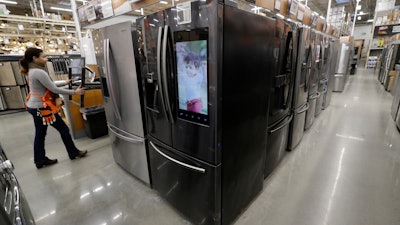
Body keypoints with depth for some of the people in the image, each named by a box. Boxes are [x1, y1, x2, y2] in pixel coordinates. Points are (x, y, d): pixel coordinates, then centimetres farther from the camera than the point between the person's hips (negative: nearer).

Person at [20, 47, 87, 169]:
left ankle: (40, 160, 26)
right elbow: (54, 89, -20)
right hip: (42, 108, -10)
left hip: (34, 107, 10)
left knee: (40, 134, 15)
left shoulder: (31, 71, 10)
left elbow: (48, 84, 19)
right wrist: (74, 92, -15)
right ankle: (73, 153, 18)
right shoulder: (39, 72, -20)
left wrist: (64, 82, 25)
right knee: (64, 129, 4)